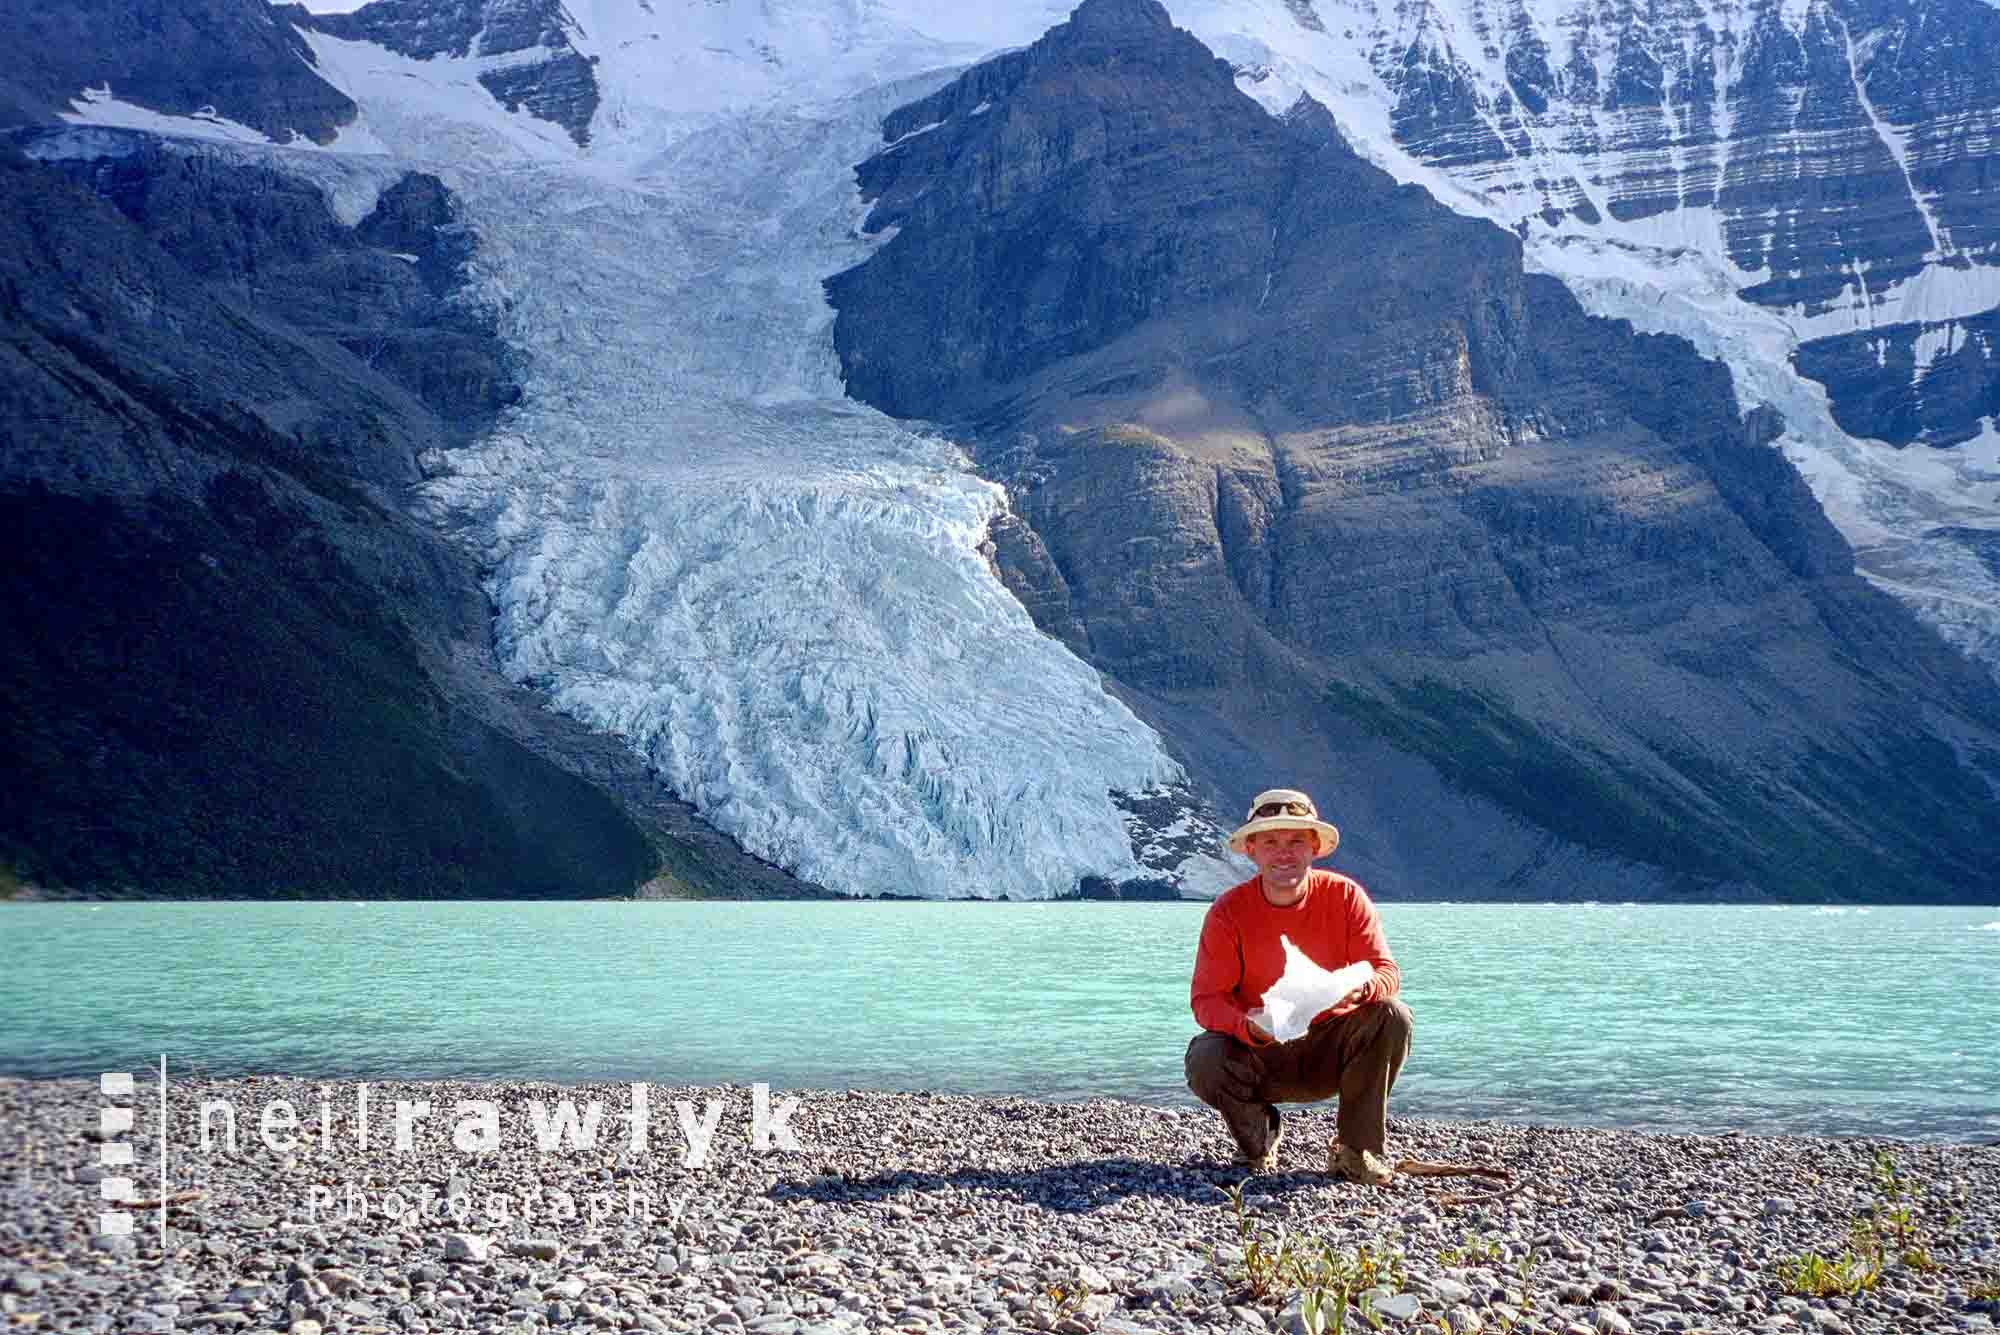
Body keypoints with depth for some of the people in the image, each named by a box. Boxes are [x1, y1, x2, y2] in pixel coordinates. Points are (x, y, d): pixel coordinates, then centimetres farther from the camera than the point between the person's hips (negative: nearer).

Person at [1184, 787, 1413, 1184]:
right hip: (1260, 1055, -1)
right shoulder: (1228, 912, -12)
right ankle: (1259, 1134, 4)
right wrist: (1249, 1026, -37)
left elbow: (1387, 972, -11)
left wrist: (1360, 988, -37)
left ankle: (1359, 1150, -10)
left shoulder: (1345, 896, -9)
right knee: (1204, 1060, -31)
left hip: (1331, 1052, 1)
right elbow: (1206, 998, -14)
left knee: (1393, 1017, -25)